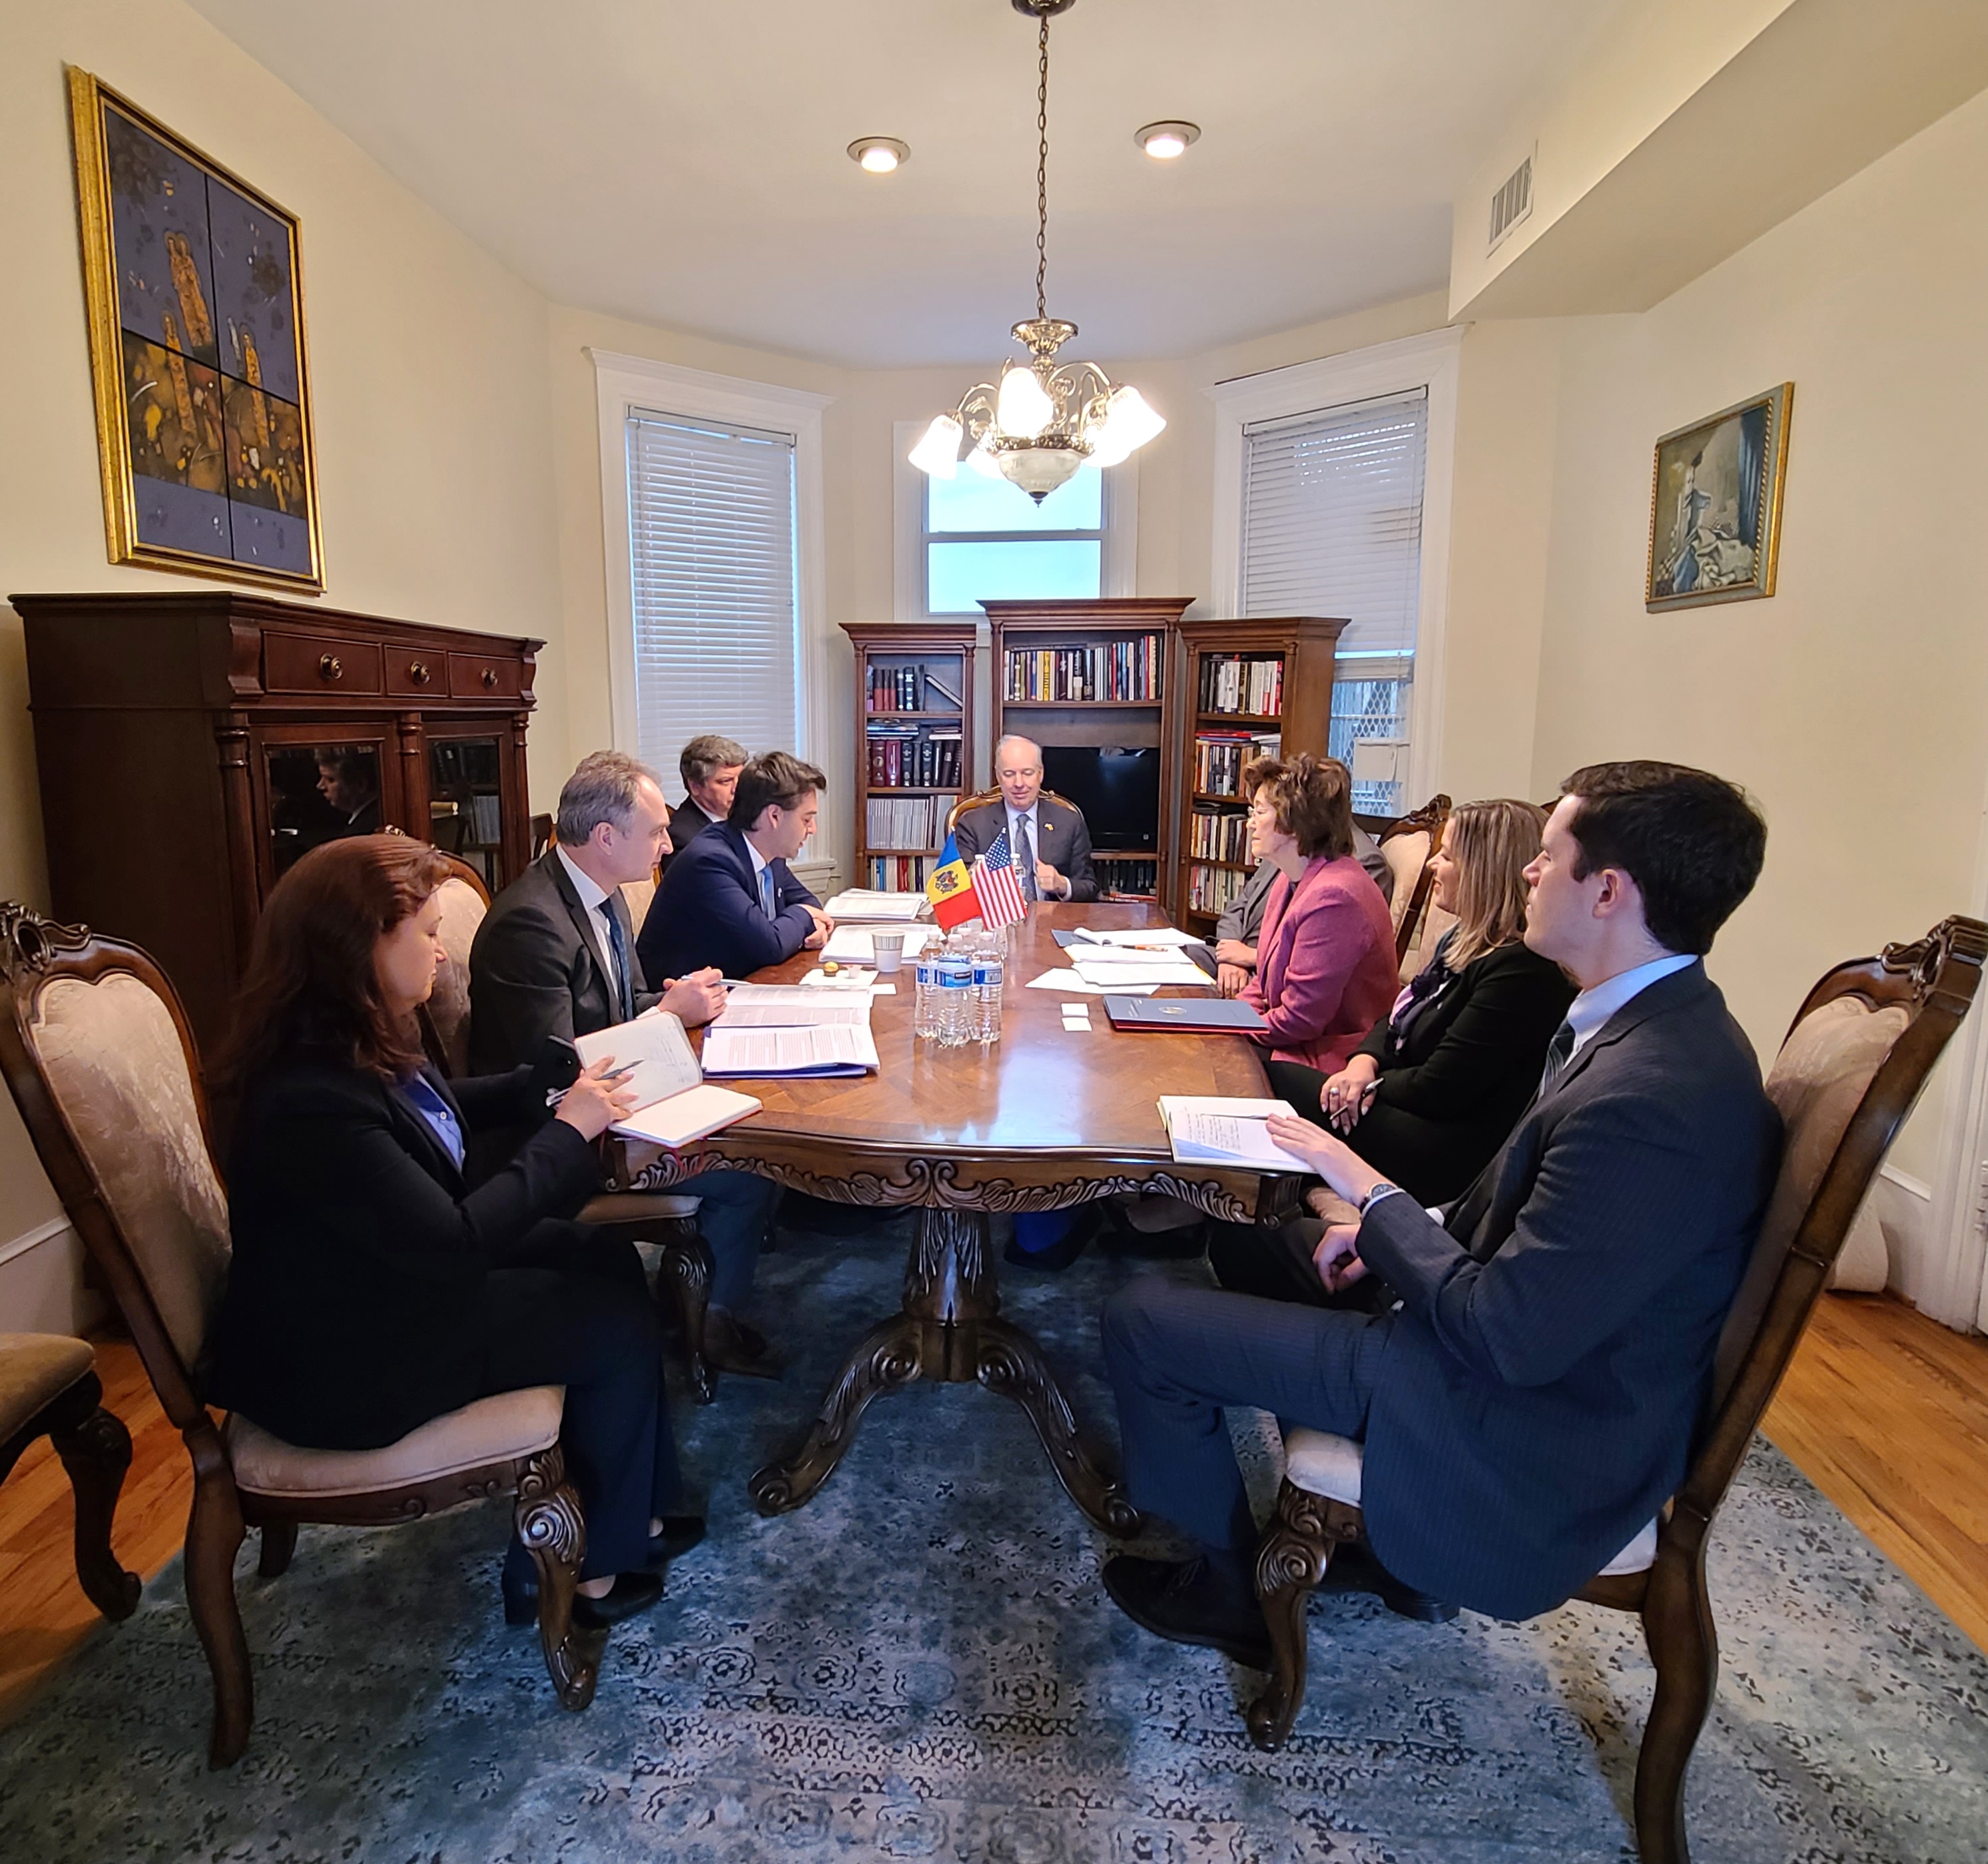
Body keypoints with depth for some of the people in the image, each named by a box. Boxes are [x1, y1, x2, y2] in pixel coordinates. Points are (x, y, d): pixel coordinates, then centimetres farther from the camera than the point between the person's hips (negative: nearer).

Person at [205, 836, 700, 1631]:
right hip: (348, 1364, -9)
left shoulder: (361, 1048, -3)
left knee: (608, 1260, 4)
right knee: (619, 1324, -5)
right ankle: (580, 1568, 15)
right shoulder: (311, 1102, -33)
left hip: (403, 1277, 9)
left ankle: (632, 1511, 16)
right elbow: (453, 1239, -31)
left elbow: (447, 1110, 17)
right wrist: (568, 1130, -22)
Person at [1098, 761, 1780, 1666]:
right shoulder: (1657, 1028, -1)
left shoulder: (1652, 1098, -33)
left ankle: (1232, 1590, 17)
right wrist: (1392, 1227, -1)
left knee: (1139, 1318, -7)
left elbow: (1509, 1338, -29)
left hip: (1516, 1426, -10)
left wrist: (1376, 1193, -16)